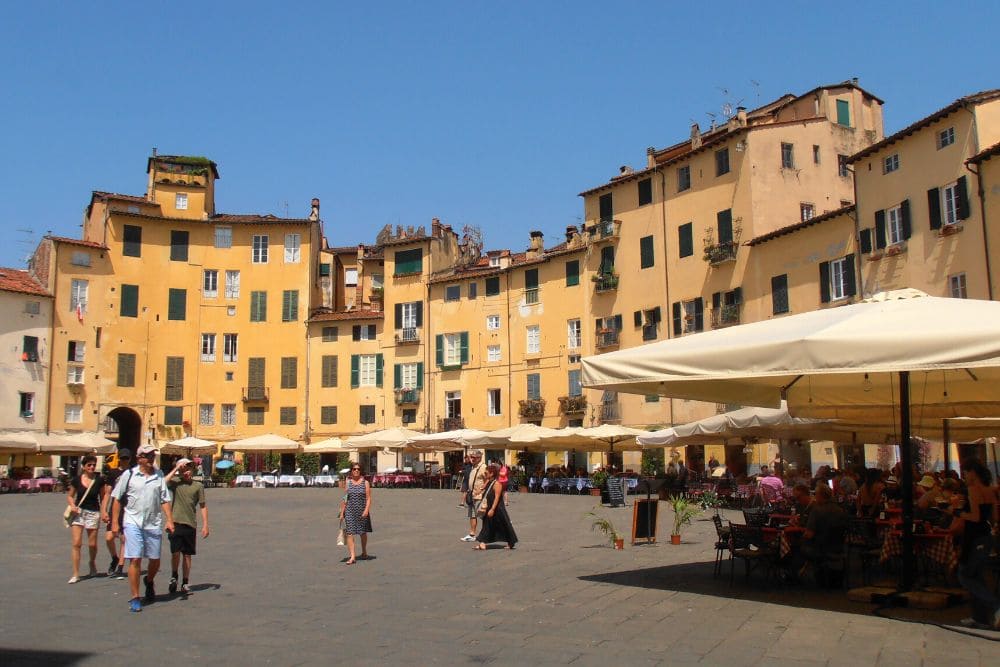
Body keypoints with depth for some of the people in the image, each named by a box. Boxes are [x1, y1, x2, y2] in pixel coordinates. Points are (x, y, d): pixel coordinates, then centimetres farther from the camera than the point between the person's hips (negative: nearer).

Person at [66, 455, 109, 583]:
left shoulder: (99, 480, -3)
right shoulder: (77, 479, -2)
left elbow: (103, 495, 8)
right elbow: (70, 495, 9)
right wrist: (72, 505, -10)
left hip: (93, 513, 0)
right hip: (79, 511, 0)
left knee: (92, 544, 6)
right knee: (76, 543, -7)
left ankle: (92, 562, 39)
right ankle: (75, 574, -1)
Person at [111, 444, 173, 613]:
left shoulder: (159, 475, 6)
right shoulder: (129, 475, 0)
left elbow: (165, 500, 6)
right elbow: (117, 499, 4)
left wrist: (169, 520, -4)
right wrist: (114, 522, 0)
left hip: (154, 523, 2)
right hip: (133, 522, -2)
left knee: (155, 560, 9)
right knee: (135, 559, -7)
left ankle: (149, 582, 40)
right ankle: (135, 598, 2)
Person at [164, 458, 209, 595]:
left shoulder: (198, 485, 5)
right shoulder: (175, 482, 3)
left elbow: (203, 506, 7)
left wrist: (205, 525, 2)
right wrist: (175, 469, -14)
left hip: (190, 524, 1)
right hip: (176, 522, -1)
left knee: (187, 555, 7)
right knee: (175, 552, -7)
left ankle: (184, 584, 17)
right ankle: (173, 577, 19)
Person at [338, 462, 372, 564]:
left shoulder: (365, 483, 2)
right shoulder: (347, 482, 4)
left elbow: (368, 498, -2)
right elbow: (344, 498, 6)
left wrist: (366, 510, -15)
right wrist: (342, 512, 3)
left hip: (362, 511, 0)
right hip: (350, 511, 0)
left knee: (363, 533, 13)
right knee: (349, 533, -10)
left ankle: (364, 552, 34)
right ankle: (352, 557, -11)